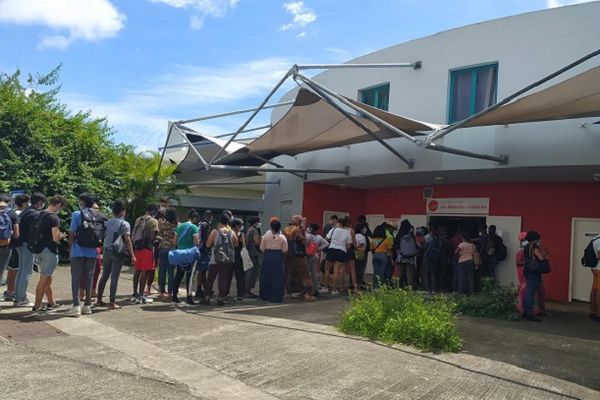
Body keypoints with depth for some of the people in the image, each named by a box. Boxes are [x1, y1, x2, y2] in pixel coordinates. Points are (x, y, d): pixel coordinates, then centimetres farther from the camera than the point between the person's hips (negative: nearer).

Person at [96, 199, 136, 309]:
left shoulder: (107, 223, 10)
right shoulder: (124, 224, -8)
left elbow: (103, 237, 7)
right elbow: (127, 240, -14)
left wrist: (103, 250, 13)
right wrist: (132, 255, -15)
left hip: (107, 251, 5)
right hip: (118, 252, -5)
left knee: (104, 276, 15)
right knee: (114, 277, -4)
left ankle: (99, 299, 21)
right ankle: (112, 302, -2)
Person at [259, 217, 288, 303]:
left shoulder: (266, 236, -4)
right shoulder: (282, 237, -7)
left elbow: (262, 248, -1)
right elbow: (285, 250, -4)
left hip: (267, 257, 2)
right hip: (278, 258, -2)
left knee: (266, 277, 13)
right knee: (277, 278, 5)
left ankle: (266, 296, 21)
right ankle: (276, 297, 5)